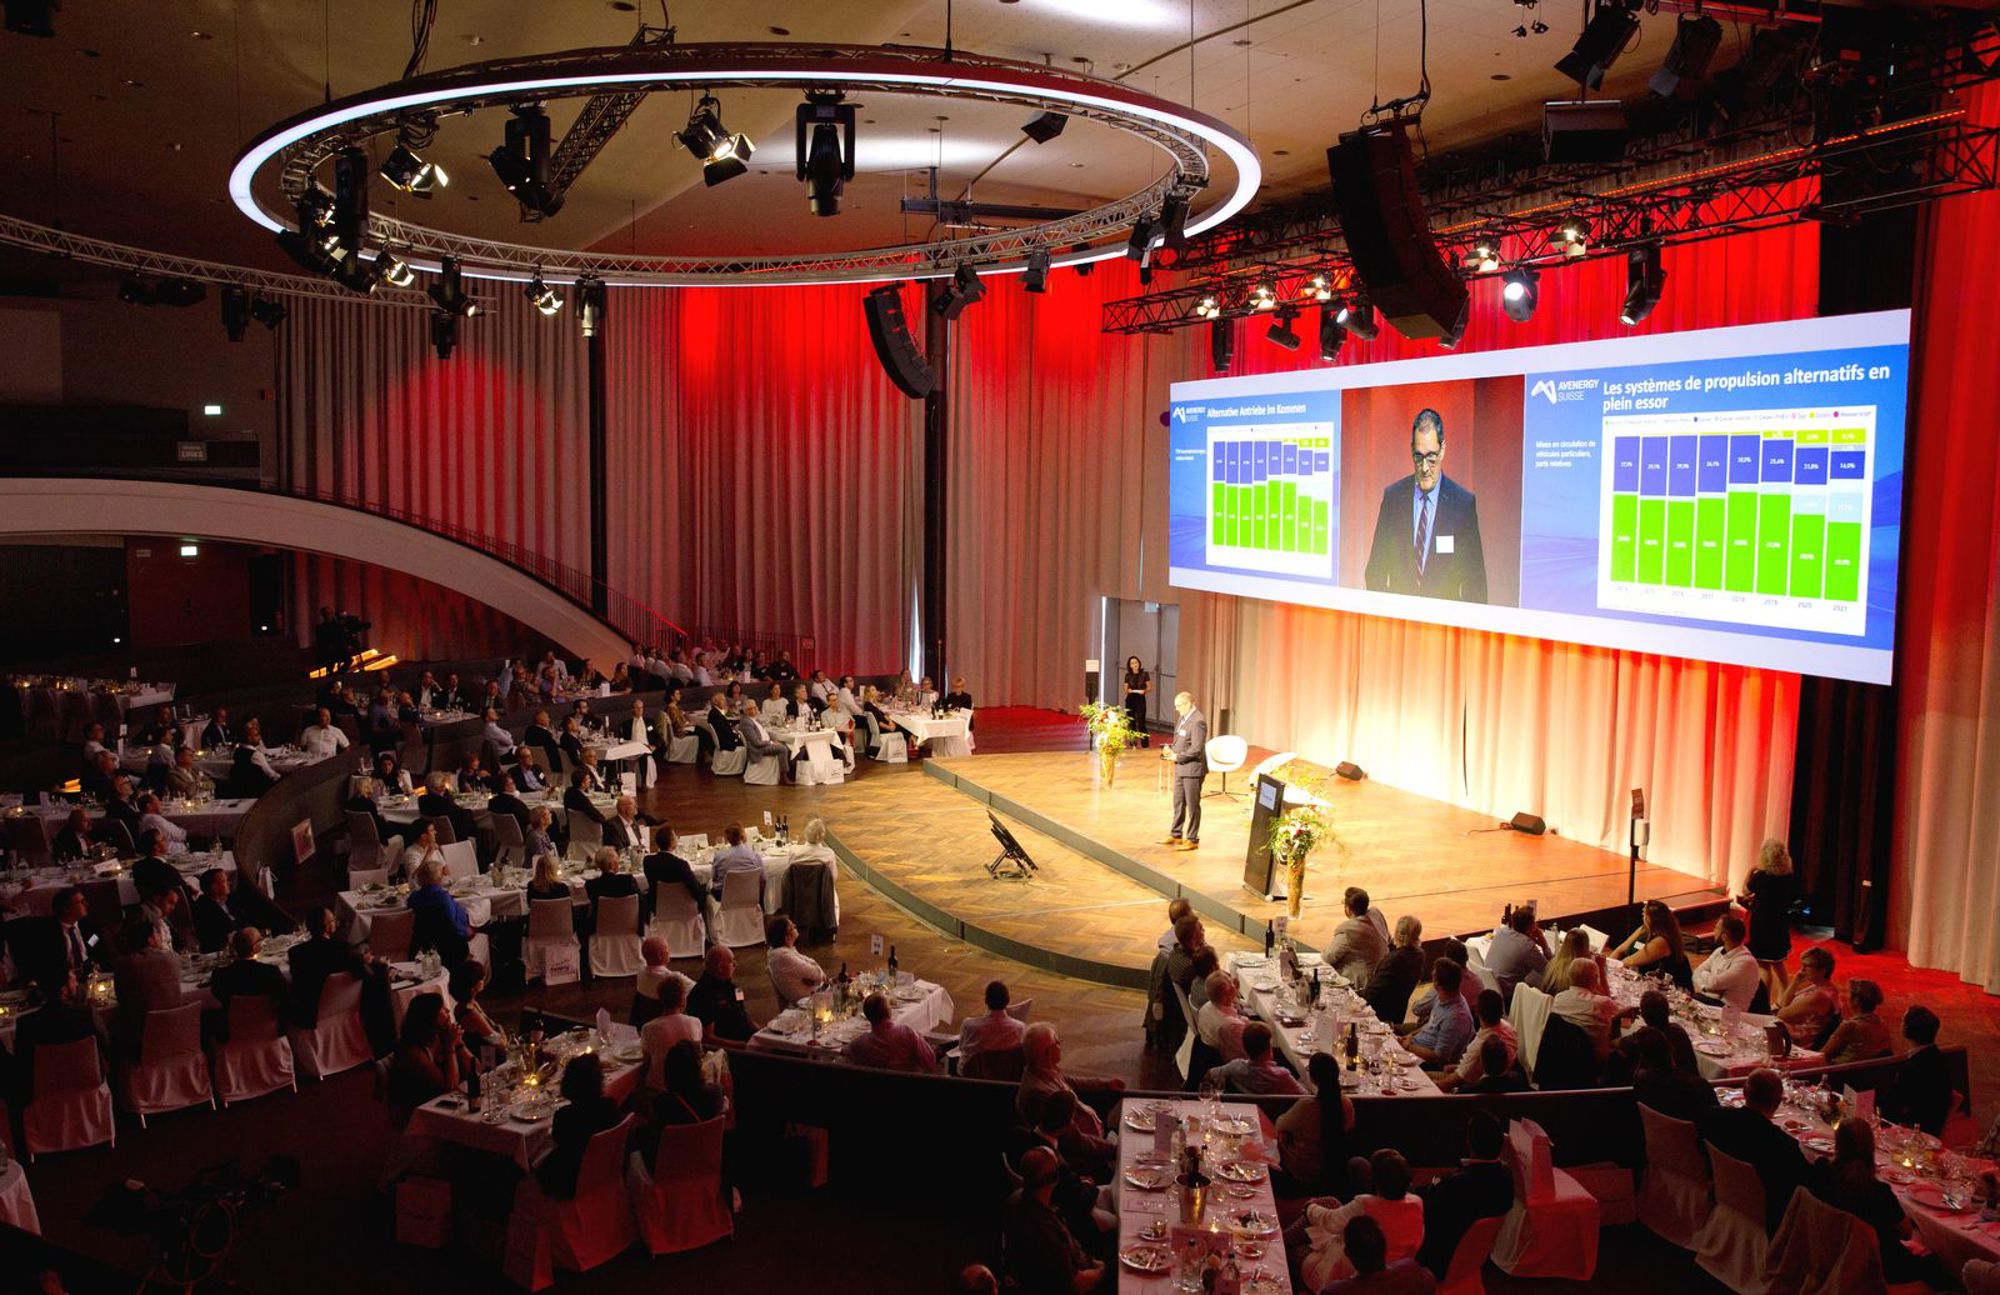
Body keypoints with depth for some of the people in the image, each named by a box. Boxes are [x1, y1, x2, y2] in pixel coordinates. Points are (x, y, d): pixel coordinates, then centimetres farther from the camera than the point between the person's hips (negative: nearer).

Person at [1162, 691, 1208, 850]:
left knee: (1192, 805, 2)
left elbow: (1196, 749, -24)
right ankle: (1175, 835, 29)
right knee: (1178, 802, 17)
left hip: (1192, 768, -9)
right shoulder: (1183, 718, 10)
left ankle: (1192, 840, 11)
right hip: (1181, 768, 9)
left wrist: (1178, 756, -16)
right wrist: (1172, 750, 2)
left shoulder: (1198, 721, -20)